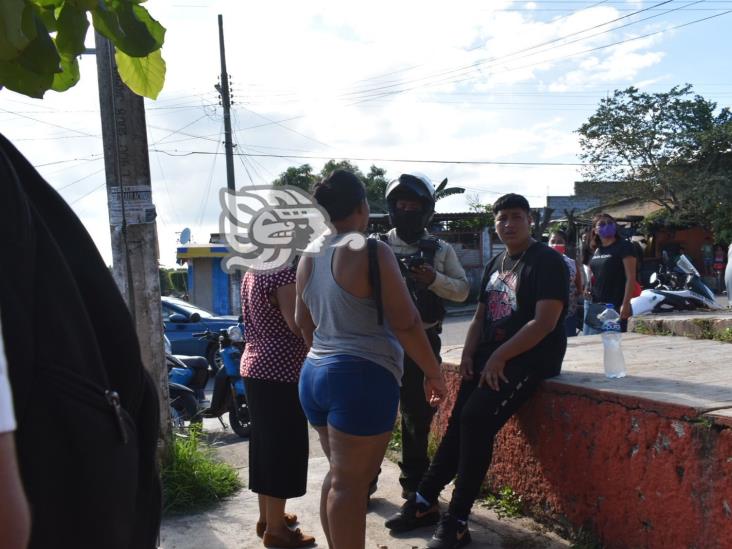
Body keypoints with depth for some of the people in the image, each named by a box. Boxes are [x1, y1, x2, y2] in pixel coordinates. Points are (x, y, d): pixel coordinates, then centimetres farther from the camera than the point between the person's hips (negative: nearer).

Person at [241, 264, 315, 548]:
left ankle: (267, 516, 29)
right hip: (280, 372, -10)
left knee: (266, 444, 17)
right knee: (283, 446, -1)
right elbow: (299, 325, -24)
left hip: (254, 367, 10)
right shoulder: (283, 272, -17)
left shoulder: (252, 272, 12)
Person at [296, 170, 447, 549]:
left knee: (339, 475, 18)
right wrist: (433, 371, -4)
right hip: (361, 379, -8)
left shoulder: (309, 258, 10)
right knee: (349, 482, -3)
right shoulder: (371, 251, -12)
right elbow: (405, 322, -14)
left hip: (314, 375, 8)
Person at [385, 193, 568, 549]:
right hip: (490, 356, 7)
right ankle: (426, 499, 8)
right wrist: (469, 353, 3)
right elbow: (480, 315, 21)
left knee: (476, 418, -21)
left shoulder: (547, 262, -8)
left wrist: (500, 357, -19)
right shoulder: (495, 265, 16)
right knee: (460, 420, -3)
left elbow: (544, 322, -18)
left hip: (529, 359, -7)